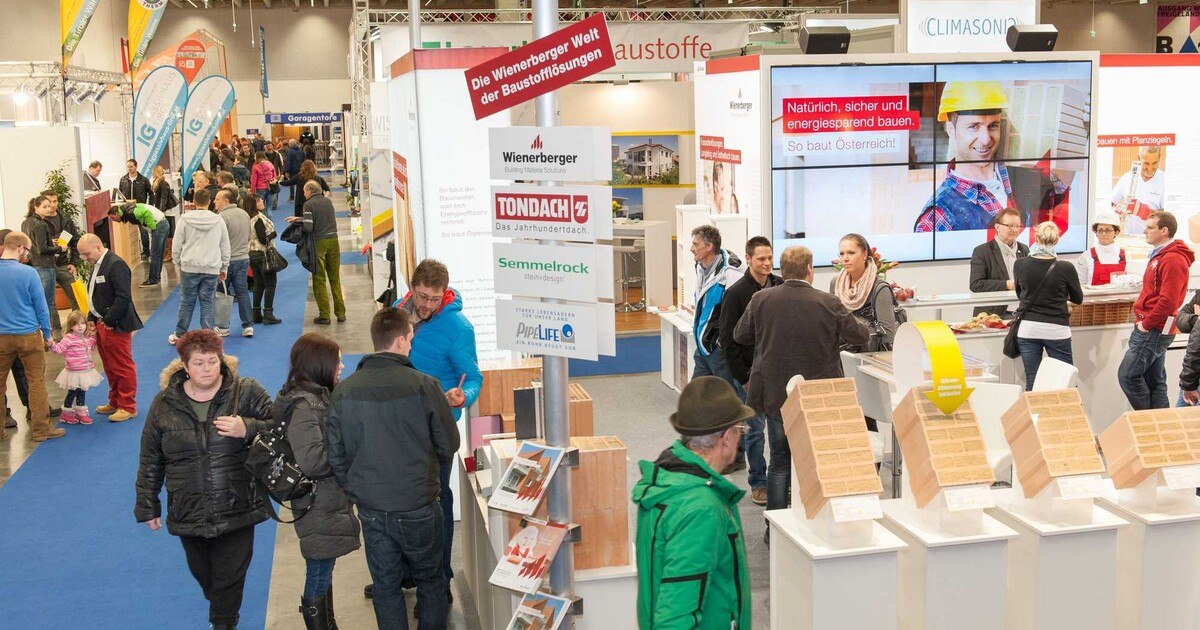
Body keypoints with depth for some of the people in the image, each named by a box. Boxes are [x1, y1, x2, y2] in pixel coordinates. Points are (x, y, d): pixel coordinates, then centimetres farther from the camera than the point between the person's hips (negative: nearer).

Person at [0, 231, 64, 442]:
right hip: (28, 335, -4)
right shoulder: (27, 273, -14)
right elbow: (41, 307, -7)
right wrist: (47, 334, 5)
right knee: (36, 381, 5)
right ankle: (41, 428, 9)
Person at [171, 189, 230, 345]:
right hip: (212, 269, 1)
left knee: (187, 302, 7)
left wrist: (178, 264, 12)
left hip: (189, 267, -1)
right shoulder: (218, 221, 4)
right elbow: (225, 248, 9)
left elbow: (176, 246, 0)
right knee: (207, 303, 5)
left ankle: (180, 335, 18)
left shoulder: (185, 219, -2)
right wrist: (224, 269, 17)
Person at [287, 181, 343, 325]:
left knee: (319, 280, 2)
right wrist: (299, 219, 24)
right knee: (335, 278, 12)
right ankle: (340, 313, 13)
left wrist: (298, 221, 6)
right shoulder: (328, 201, 11)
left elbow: (308, 227, -14)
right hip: (333, 240, 5)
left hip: (319, 243, -5)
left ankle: (324, 315, 1)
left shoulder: (309, 204, -8)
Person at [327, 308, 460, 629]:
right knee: (430, 580, 17)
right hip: (417, 508, -3)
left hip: (370, 510, 3)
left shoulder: (344, 391, -6)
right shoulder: (424, 386, -16)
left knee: (385, 586, 16)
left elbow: (336, 456, 0)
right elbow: (449, 446, -7)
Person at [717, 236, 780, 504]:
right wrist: (743, 376, -10)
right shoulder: (736, 293, -8)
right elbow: (728, 340, -7)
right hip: (750, 372, -4)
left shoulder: (781, 287, 4)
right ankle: (758, 483, 12)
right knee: (755, 427, 1)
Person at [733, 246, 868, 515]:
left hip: (775, 396, 2)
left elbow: (739, 335, 6)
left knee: (779, 462, 14)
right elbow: (861, 336, -1)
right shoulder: (830, 304, -14)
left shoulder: (761, 299, -8)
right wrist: (847, 317, 20)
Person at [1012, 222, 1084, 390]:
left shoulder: (1020, 265, -4)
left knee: (1031, 381, 6)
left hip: (1028, 329, 2)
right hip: (1056, 330, -2)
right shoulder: (1065, 268, -9)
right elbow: (1078, 299, 6)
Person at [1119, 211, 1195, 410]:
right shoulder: (1160, 255, 16)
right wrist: (1143, 322, 13)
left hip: (1154, 331, -10)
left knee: (1128, 375, -8)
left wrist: (1146, 324, -16)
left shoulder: (1173, 259, -17)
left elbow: (1168, 301, -24)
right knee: (1154, 380, 12)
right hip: (1153, 329, 10)